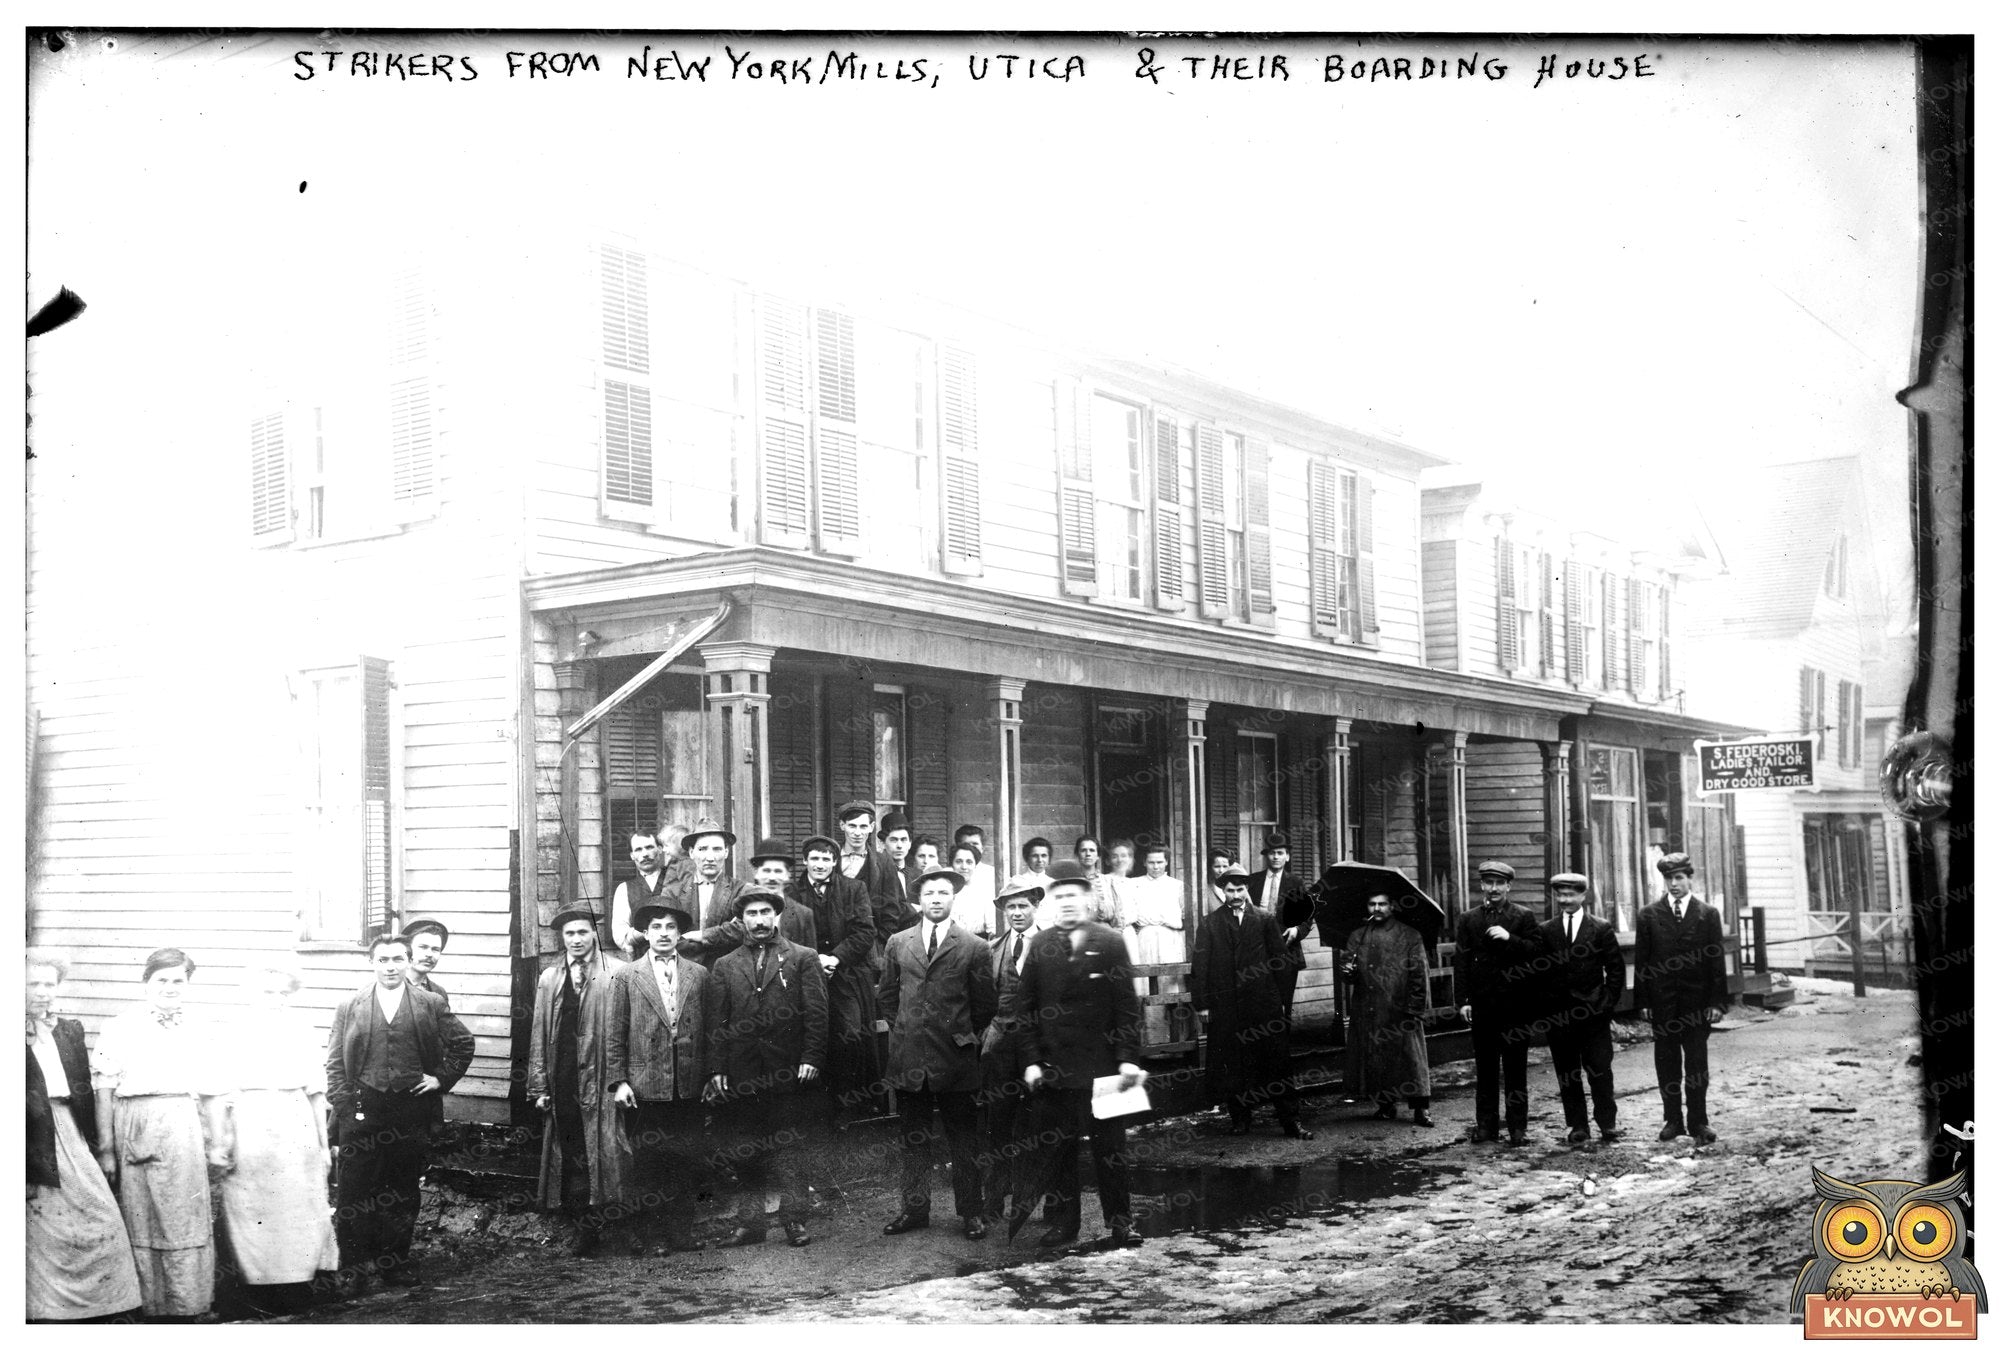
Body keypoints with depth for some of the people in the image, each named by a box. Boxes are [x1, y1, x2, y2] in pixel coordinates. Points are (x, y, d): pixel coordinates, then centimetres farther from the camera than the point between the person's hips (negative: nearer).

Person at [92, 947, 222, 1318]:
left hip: (183, 1131, 1)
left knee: (186, 1225, -1)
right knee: (140, 1223, 3)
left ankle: (188, 1308, 6)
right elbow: (105, 1092, 2)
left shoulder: (201, 1033, 11)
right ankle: (149, 1307, 13)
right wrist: (105, 1148, -2)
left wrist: (212, 1146, 12)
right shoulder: (118, 1029, 4)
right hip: (133, 1130, -1)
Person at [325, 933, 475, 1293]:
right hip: (363, 1109, -1)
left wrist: (442, 1078, 4)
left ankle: (396, 1260, 21)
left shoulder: (431, 1005, 4)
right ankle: (353, 1267, 10)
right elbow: (335, 1062, 4)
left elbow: (463, 1043, 13)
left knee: (404, 1191, 9)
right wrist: (342, 1107, -5)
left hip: (412, 1110, 1)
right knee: (355, 1192, -1)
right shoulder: (350, 1006, 4)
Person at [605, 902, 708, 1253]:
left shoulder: (699, 975, 8)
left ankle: (681, 1234, 12)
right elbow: (614, 1033, 2)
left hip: (689, 1088, 1)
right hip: (644, 1087, -1)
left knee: (684, 1163, 4)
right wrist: (618, 1081, -4)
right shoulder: (626, 976, 4)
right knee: (646, 1162, 3)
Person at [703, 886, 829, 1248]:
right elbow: (714, 1023, 7)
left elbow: (817, 1014, 1)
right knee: (745, 1152, 5)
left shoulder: (803, 959, 7)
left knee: (787, 1149, 0)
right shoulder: (724, 967, 12)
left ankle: (794, 1220, 9)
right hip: (741, 1076, 2)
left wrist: (812, 1058, -9)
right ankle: (748, 1223, 11)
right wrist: (716, 1069, -2)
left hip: (788, 1072, -2)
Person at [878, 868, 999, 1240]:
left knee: (964, 1141, 4)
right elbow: (886, 997, 15)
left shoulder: (974, 948, -1)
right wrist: (904, 1031, 9)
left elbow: (984, 1006, 4)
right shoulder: (897, 944, 8)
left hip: (955, 1058, -2)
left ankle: (971, 1212, 12)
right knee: (913, 1139, 10)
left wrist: (965, 1038, 4)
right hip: (908, 1059, 3)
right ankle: (914, 1209, 18)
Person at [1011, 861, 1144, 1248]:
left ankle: (1120, 1222, 14)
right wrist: (1032, 1060, -1)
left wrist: (1128, 1058, -8)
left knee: (1110, 1149, 5)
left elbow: (1127, 1005, -1)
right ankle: (1063, 1223, 16)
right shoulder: (1039, 946, 4)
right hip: (1055, 1067, 2)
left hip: (1103, 1065, -2)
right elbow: (1025, 1008, 5)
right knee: (1058, 1148, 6)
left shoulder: (1110, 943, 0)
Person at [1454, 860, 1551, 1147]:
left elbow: (1539, 953, -7)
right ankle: (1487, 1124, 12)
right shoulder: (1468, 919, 10)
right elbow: (1463, 961, 7)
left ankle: (1517, 1128, 5)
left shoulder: (1523, 918, 3)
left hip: (1515, 1004, -2)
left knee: (1515, 1069, 1)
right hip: (1482, 1003, 2)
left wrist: (1510, 938, -19)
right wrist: (1463, 1000, 0)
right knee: (1485, 1068, 6)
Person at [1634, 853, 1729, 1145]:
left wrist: (1718, 1001, -4)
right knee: (1666, 1064, 6)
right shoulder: (1649, 915, 3)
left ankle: (1698, 1123, 10)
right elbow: (1641, 960, 3)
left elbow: (1716, 960, 2)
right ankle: (1673, 1120, 15)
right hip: (1662, 1002, 1)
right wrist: (1643, 1001, -3)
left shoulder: (1708, 914, 3)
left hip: (1697, 1001, -1)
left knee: (1697, 1064, 2)